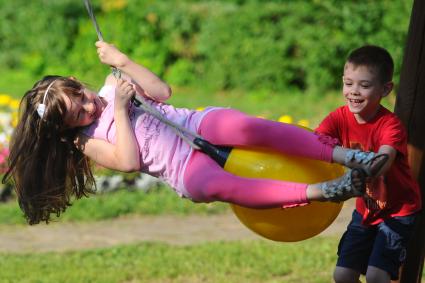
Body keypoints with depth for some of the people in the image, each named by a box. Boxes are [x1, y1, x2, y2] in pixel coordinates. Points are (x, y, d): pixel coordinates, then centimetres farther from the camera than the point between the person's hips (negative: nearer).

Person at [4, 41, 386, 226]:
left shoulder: (111, 85, 17)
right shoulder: (89, 145, 6)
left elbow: (162, 91, 7)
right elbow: (130, 161, -10)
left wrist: (123, 62, 0)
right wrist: (119, 111, -7)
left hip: (197, 125, 4)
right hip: (183, 170, -4)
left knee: (248, 127, -31)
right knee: (216, 184, -40)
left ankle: (348, 156, -39)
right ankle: (320, 191, -51)